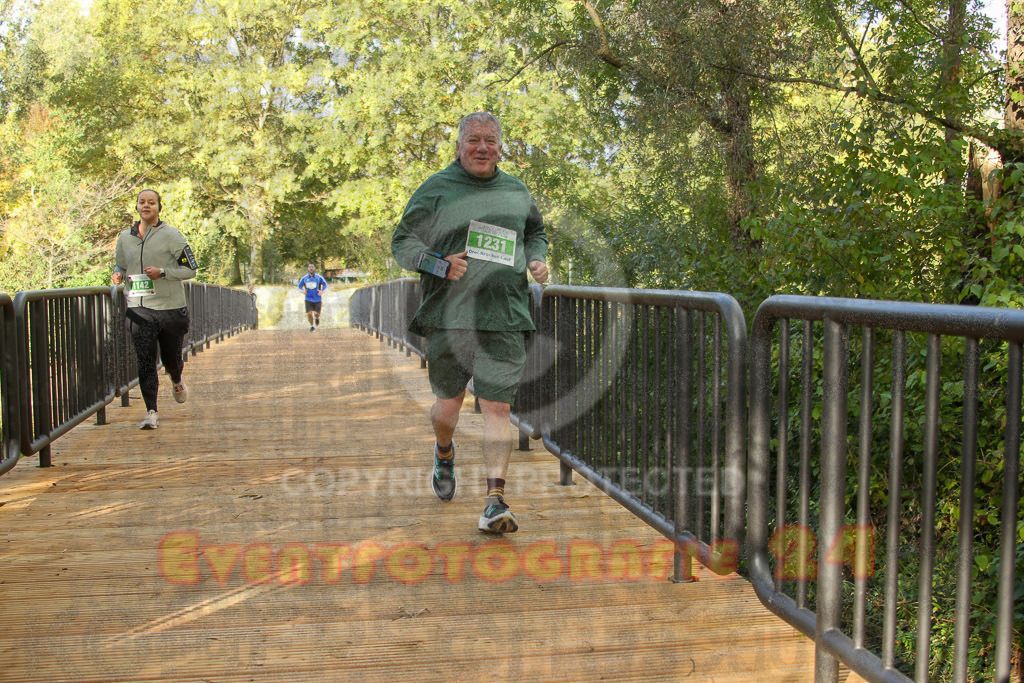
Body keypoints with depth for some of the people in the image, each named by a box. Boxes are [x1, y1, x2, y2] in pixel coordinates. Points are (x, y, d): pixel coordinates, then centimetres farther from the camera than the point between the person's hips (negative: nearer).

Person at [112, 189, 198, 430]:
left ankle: (177, 383, 46)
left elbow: (190, 269, -3)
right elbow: (120, 264, 24)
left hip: (171, 308, -2)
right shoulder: (125, 237, 10)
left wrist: (162, 272, -18)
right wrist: (118, 274, 0)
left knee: (171, 359, 10)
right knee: (145, 361, -9)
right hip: (138, 309, 2)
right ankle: (151, 413, -5)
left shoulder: (171, 235, -3)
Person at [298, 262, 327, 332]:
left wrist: (322, 291, -12)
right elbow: (300, 285, 11)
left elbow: (325, 284, 6)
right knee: (309, 314, -10)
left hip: (317, 299, -1)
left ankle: (317, 318, 38)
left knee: (317, 314, -1)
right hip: (308, 299, 1)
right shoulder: (304, 278, -3)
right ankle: (312, 326, 14)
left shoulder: (319, 277, -7)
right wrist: (303, 290, -10)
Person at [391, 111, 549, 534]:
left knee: (497, 408, -6)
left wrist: (537, 259, 9)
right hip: (448, 319, -1)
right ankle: (444, 453, 43)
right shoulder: (435, 189, 4)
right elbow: (402, 242, 4)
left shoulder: (517, 192, 15)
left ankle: (495, 502, -4)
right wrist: (439, 264, -13)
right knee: (447, 406, 8)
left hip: (505, 322, 1)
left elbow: (536, 233, 31)